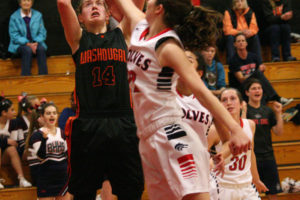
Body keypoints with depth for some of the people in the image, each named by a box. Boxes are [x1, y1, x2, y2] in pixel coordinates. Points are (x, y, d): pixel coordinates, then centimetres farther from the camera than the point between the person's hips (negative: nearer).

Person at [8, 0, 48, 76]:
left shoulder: (38, 15, 7)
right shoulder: (14, 17, -1)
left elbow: (42, 33, 6)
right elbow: (14, 35, -6)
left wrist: (36, 43, -15)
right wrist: (28, 44, -20)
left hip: (36, 43, 2)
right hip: (20, 44, -2)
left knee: (41, 49, -31)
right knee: (28, 50, -35)